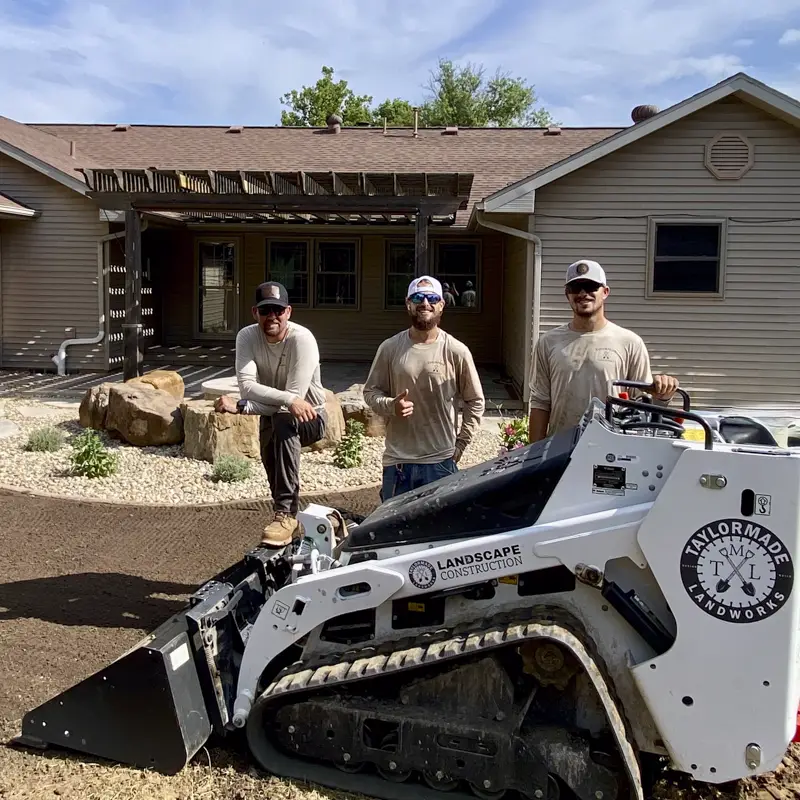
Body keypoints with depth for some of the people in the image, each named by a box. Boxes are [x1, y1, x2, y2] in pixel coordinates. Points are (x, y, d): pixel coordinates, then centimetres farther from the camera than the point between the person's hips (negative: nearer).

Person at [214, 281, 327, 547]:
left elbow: (297, 397, -31)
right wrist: (289, 399, -42)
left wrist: (239, 406, -35)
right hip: (272, 417, 5)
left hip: (309, 418, -5)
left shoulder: (302, 339, -25)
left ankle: (285, 513, -34)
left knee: (282, 422, -35)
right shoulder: (247, 337, -13)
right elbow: (247, 385, -26)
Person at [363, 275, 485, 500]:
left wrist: (460, 444, -1)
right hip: (397, 460, 1)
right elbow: (371, 391, 6)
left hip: (441, 461, -1)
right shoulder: (390, 348, -1)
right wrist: (390, 405, -15)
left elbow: (476, 402, 4)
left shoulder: (457, 351, -4)